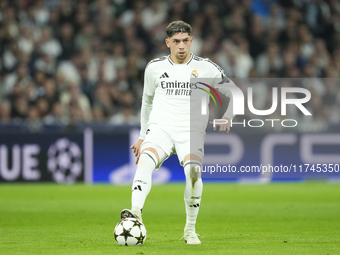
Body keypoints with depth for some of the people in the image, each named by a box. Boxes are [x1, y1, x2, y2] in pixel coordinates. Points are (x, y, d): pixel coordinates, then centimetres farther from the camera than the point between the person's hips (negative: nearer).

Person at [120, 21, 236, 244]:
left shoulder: (206, 68, 4)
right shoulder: (154, 68, 9)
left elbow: (232, 92, 13)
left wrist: (226, 118, -5)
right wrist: (143, 137, 24)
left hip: (192, 131, -1)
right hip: (160, 127, 1)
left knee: (193, 171, -29)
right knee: (145, 161, -31)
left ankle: (190, 229, -13)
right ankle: (136, 214, -45)